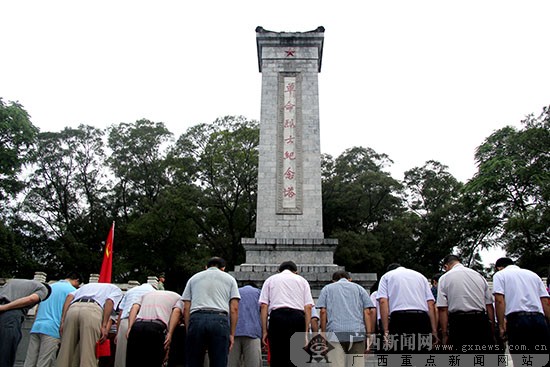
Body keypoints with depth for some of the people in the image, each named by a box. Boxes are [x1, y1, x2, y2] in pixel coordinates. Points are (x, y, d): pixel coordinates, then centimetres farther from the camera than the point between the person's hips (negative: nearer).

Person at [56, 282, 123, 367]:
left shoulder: (87, 285, 41)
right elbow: (109, 301, 6)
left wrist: (63, 321, 14)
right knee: (88, 353, -4)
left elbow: (70, 296, 21)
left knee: (66, 351, 8)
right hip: (93, 310, -4)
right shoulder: (116, 289, 29)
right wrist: (104, 326, -1)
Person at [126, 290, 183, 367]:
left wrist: (130, 328, 5)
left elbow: (135, 307, 16)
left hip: (137, 326, 3)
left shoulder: (147, 294, 36)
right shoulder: (177, 297, 27)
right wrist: (170, 334, -6)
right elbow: (176, 311, 4)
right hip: (158, 327, -3)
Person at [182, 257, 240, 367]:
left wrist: (188, 331, 16)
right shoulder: (229, 279, 21)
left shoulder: (194, 278, 25)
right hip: (220, 320, -1)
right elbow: (234, 309, 9)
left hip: (196, 319, 1)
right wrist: (232, 333, 11)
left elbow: (186, 309, 14)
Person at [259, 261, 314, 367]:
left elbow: (263, 306, 8)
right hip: (298, 317, 1)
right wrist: (306, 330, 6)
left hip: (277, 316, 0)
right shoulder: (302, 280, 21)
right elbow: (308, 307, 8)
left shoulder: (270, 280, 21)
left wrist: (264, 330, 6)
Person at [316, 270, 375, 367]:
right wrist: (369, 334, 7)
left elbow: (323, 311, 5)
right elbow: (371, 311, 8)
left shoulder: (327, 288, 18)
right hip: (357, 333, 1)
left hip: (335, 333, -1)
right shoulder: (359, 288, 21)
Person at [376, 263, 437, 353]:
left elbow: (383, 302, -1)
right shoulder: (420, 276, 26)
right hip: (422, 319, 3)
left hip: (399, 318, -3)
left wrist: (386, 331, -5)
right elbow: (431, 304, 12)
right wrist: (434, 330, 9)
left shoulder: (387, 276, 16)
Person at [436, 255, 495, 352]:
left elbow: (442, 309, -4)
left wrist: (444, 334, -3)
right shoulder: (479, 275, 13)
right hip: (481, 322, 3)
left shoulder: (444, 278, 3)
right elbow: (489, 305, 10)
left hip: (458, 323, -3)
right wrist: (492, 330, 14)